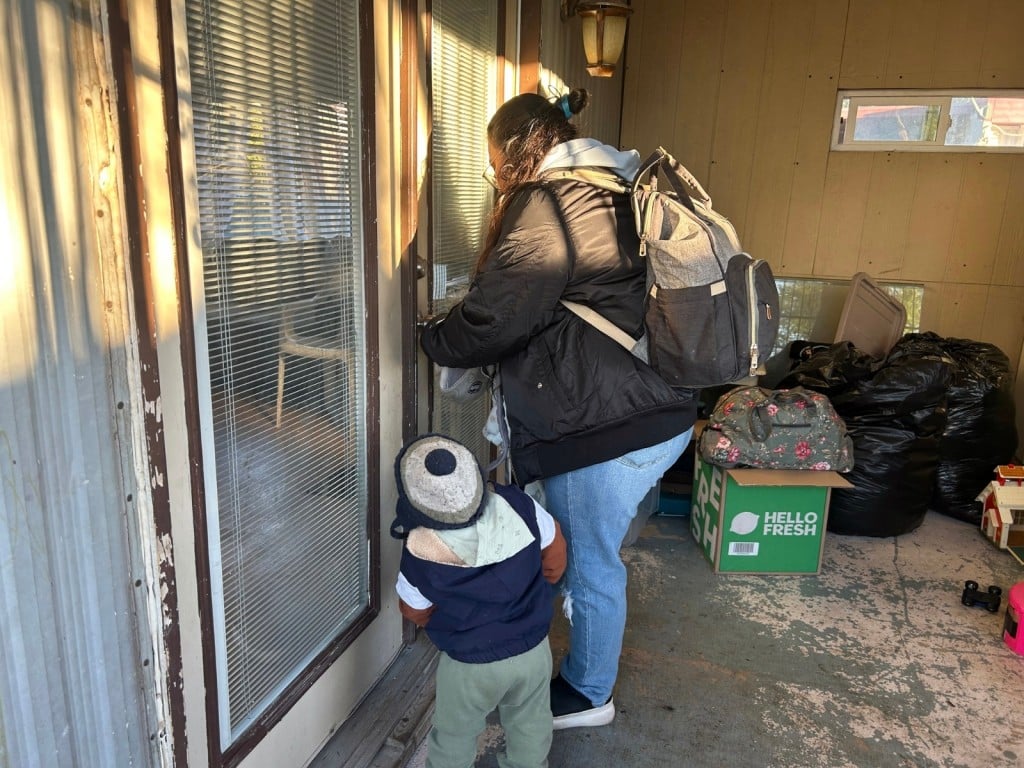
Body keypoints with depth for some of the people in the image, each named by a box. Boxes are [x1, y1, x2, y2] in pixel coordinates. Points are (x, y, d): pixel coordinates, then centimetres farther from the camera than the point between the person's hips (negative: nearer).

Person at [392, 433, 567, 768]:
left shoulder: (420, 556, -27)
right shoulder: (518, 506, -23)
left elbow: (415, 613, -7)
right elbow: (555, 550, -4)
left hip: (470, 665, -2)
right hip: (534, 649, 3)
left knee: (453, 739, 26)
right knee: (530, 729, 29)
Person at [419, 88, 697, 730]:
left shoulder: (548, 203, -15)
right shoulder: (610, 193, 16)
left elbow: (491, 318, -18)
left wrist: (431, 338, 1)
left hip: (604, 425, -10)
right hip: (656, 412, 11)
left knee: (591, 562, 9)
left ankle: (588, 693, 32)